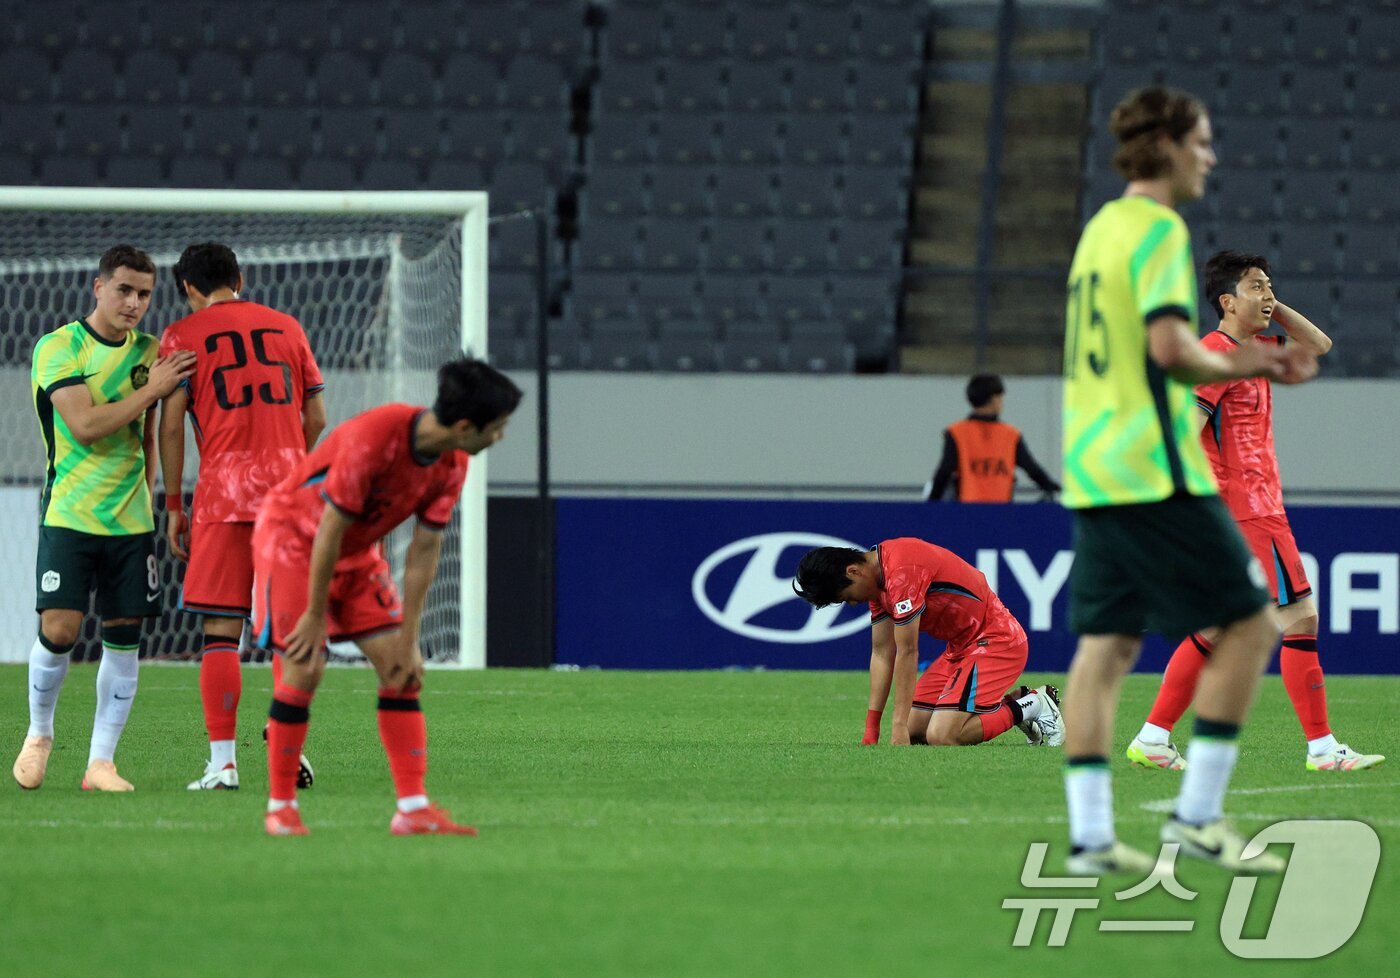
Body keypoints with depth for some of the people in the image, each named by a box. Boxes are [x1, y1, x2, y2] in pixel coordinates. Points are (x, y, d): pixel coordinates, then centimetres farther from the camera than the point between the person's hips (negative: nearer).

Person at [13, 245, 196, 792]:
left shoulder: (148, 353, 10)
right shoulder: (58, 348, -7)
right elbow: (84, 425, -18)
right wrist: (151, 390, -19)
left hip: (130, 520, 5)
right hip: (68, 515, -5)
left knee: (124, 637, 0)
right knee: (59, 629, -11)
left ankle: (101, 762, 6)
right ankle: (39, 734, 15)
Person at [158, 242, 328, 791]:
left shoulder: (182, 336, 3)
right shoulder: (286, 327, 14)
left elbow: (171, 426, -3)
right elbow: (316, 419, 14)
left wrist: (173, 506, 3)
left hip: (224, 489, -3)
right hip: (290, 488, 3)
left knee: (221, 631, -2)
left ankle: (223, 761, -6)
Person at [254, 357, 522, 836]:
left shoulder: (451, 466, -12)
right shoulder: (373, 438, -34)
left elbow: (424, 553, -6)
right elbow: (330, 531, -27)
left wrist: (408, 641, -7)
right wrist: (315, 616, -20)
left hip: (358, 552, 7)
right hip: (292, 535, -7)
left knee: (399, 667, -4)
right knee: (305, 668, -16)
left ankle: (413, 808, -4)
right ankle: (280, 806, -2)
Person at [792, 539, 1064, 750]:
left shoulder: (902, 572, -25)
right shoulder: (879, 579, 7)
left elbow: (907, 654, -24)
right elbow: (882, 654, 10)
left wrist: (899, 727, -21)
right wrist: (871, 731, 6)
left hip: (995, 641, -10)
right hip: (962, 646, 10)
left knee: (941, 736, -21)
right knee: (913, 730, 7)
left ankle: (1029, 706, -3)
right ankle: (1015, 701, 16)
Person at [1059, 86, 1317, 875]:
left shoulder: (1103, 227, 18)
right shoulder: (1159, 230, -10)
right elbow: (1170, 346, -21)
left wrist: (1245, 364, 22)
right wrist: (1233, 367, -3)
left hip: (1091, 469, 9)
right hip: (1153, 470, -9)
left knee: (1107, 646, 6)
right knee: (1250, 625, -1)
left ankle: (1090, 836, 1)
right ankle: (1198, 815, -4)